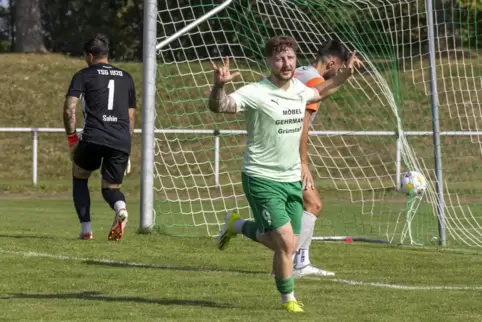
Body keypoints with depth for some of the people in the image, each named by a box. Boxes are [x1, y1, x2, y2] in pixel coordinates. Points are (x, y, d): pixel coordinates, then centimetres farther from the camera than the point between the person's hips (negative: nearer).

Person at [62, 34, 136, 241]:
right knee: (111, 187, 18)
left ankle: (86, 229, 13)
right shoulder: (126, 78, 22)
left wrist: (72, 138, 8)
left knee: (79, 177, 24)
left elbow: (69, 109, -3)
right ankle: (120, 208, -20)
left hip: (93, 138, -3)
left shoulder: (84, 76, 9)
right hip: (121, 142, 3)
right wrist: (126, 151, 27)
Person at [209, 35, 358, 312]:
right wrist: (219, 85, -50)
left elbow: (319, 93, 29)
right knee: (286, 243, -14)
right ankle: (288, 299, 8)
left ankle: (238, 225, 36)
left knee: (287, 245, 11)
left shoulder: (299, 89, 4)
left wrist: (345, 75, 19)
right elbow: (218, 106, -31)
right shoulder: (256, 93, -17)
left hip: (292, 178, 7)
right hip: (262, 178, -7)